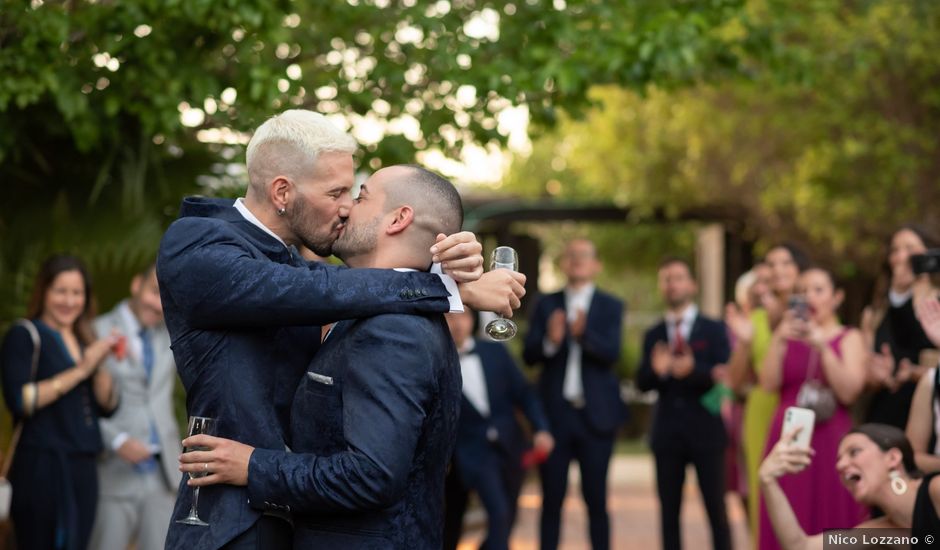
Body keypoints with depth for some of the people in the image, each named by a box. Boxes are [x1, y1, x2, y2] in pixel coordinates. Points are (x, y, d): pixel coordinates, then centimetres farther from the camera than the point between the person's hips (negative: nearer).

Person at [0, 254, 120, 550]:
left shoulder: (84, 341, 18)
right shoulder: (24, 336, -2)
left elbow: (108, 406, 13)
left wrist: (100, 364, -2)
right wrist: (78, 372, -13)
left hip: (84, 468, 6)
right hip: (43, 467, -6)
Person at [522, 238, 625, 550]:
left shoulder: (610, 307, 5)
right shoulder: (547, 305, 8)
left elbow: (611, 353, -10)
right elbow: (528, 355, -1)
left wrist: (583, 334, -28)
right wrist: (550, 342, -21)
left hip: (595, 415, -1)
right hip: (555, 413, 1)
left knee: (596, 498, 3)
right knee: (551, 498, 2)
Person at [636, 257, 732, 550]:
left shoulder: (714, 329, 3)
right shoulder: (653, 335, 11)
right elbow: (642, 383, 3)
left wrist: (692, 369, -26)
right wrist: (656, 370, -20)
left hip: (705, 430, -3)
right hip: (667, 432, 3)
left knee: (716, 510, -1)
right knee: (669, 512, 5)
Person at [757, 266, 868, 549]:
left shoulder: (849, 338, 4)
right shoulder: (789, 335, 14)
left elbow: (848, 393, -10)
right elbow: (769, 384, 1)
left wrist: (822, 346, -17)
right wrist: (779, 340, -10)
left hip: (830, 441, -3)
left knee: (831, 523, -3)